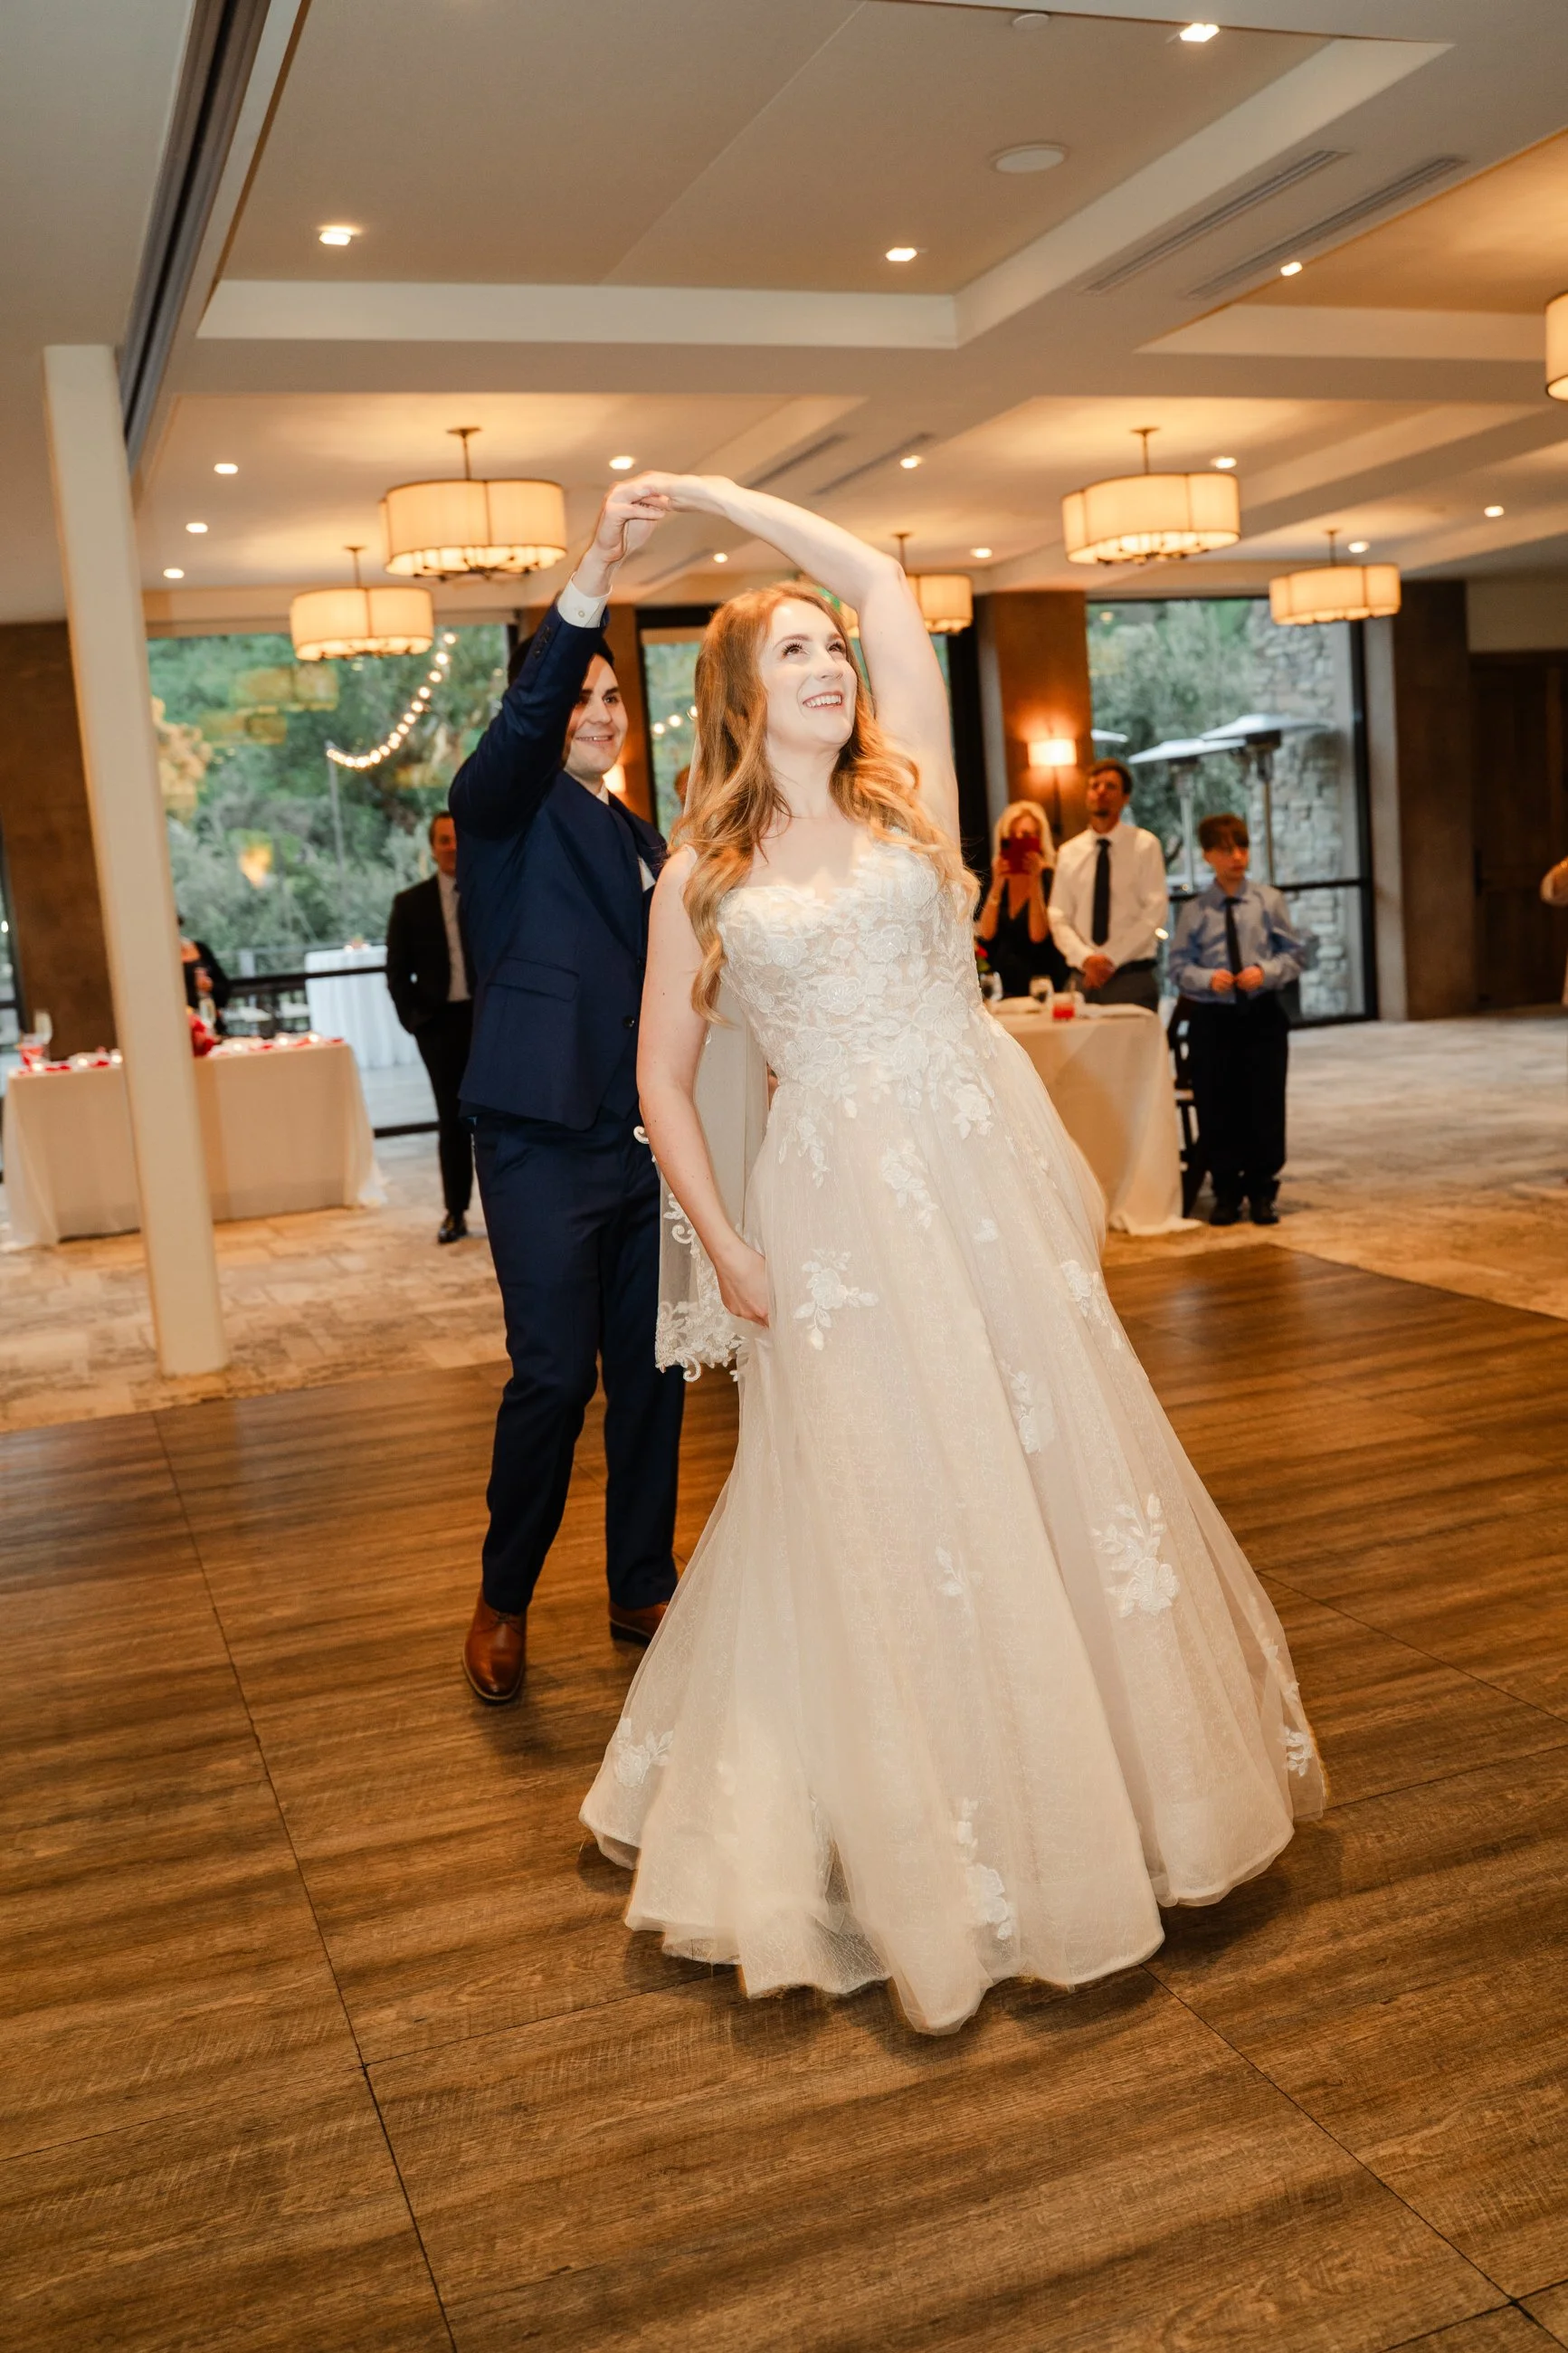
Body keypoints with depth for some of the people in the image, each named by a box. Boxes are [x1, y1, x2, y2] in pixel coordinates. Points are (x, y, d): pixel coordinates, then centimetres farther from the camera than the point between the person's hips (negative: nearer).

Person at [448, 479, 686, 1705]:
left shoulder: (643, 839, 20)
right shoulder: (506, 807, 1)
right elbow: (525, 714, -22)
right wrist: (594, 570, -34)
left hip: (642, 1141, 6)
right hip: (542, 1142, -6)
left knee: (653, 1372, 9)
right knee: (554, 1376, -7)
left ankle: (643, 1589, 24)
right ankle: (504, 1602, 13)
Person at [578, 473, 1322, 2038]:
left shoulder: (906, 793, 7)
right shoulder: (702, 877, 5)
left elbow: (884, 578, 5)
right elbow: (662, 1072, 8)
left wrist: (707, 494, 12)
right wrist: (722, 1246, -2)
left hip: (986, 1171, 1)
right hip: (833, 1204, -1)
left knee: (1049, 1468, 7)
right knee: (874, 1514, 4)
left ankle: (1092, 1786, 28)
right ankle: (913, 1845, 22)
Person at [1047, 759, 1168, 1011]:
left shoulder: (1145, 845, 0)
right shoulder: (1068, 852, 9)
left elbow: (1156, 912, -7)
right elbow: (1059, 918, 5)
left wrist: (1112, 958, -13)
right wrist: (1085, 958, -13)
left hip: (1133, 977, -3)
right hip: (1084, 979, 3)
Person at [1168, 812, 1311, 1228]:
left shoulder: (1270, 901, 1)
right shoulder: (1195, 911, -1)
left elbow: (1296, 951, 3)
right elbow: (1180, 965, 0)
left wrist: (1266, 971, -14)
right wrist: (1207, 978, -18)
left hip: (1262, 1015, 0)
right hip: (1211, 1018, 0)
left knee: (1265, 1107, 4)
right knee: (1216, 1109, 5)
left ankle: (1262, 1191, 17)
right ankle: (1226, 1192, 18)